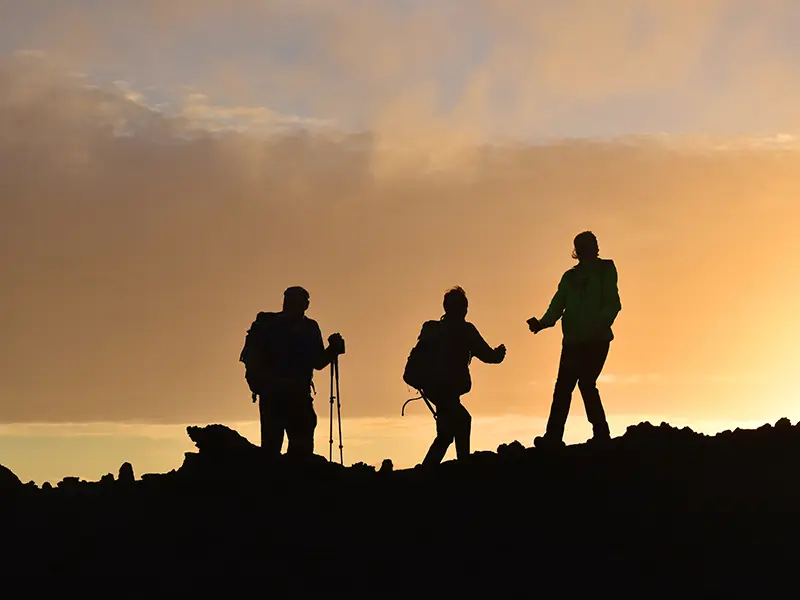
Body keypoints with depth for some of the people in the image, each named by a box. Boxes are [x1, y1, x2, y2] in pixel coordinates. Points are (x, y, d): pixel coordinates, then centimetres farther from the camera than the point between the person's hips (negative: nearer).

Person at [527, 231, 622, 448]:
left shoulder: (605, 271, 3)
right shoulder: (571, 276, 18)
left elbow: (612, 305, -7)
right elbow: (558, 307, 9)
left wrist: (600, 326, -24)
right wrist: (542, 323, -9)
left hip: (596, 340, -5)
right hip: (573, 340, 5)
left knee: (586, 383, -14)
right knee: (563, 387, -2)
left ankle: (601, 433, -9)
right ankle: (553, 436, -6)